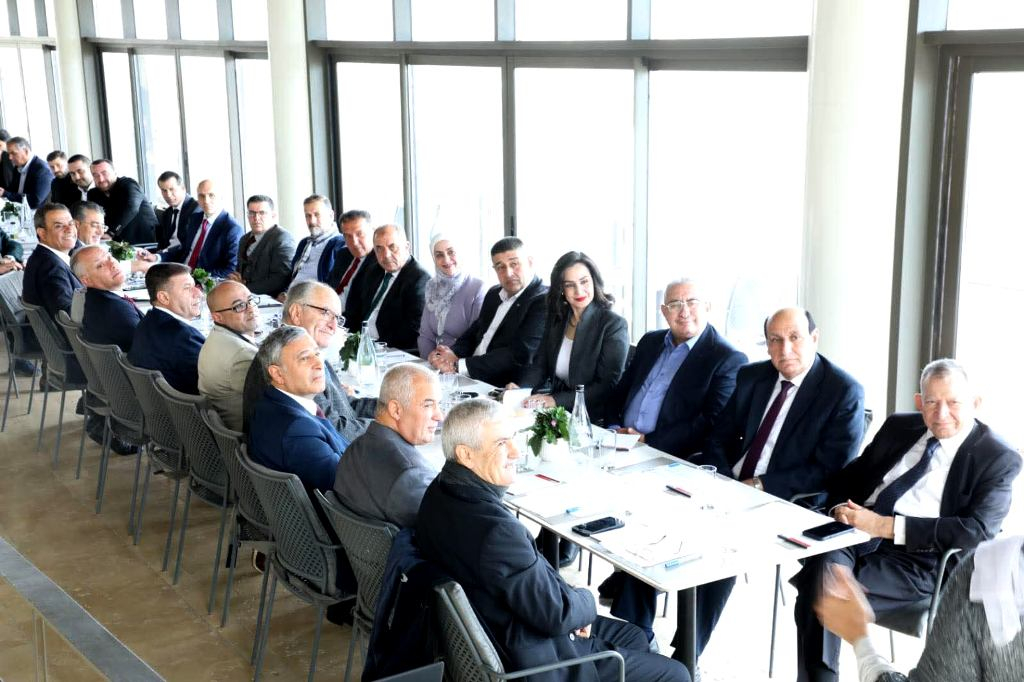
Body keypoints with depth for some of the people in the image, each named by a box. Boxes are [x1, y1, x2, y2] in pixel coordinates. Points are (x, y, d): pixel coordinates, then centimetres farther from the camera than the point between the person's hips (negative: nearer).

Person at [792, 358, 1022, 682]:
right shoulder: (899, 426, 16)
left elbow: (977, 530, -13)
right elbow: (850, 476, 21)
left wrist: (887, 526, -19)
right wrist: (841, 507, -4)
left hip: (918, 561, -5)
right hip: (858, 534, 5)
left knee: (821, 594, -27)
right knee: (821, 568, -30)